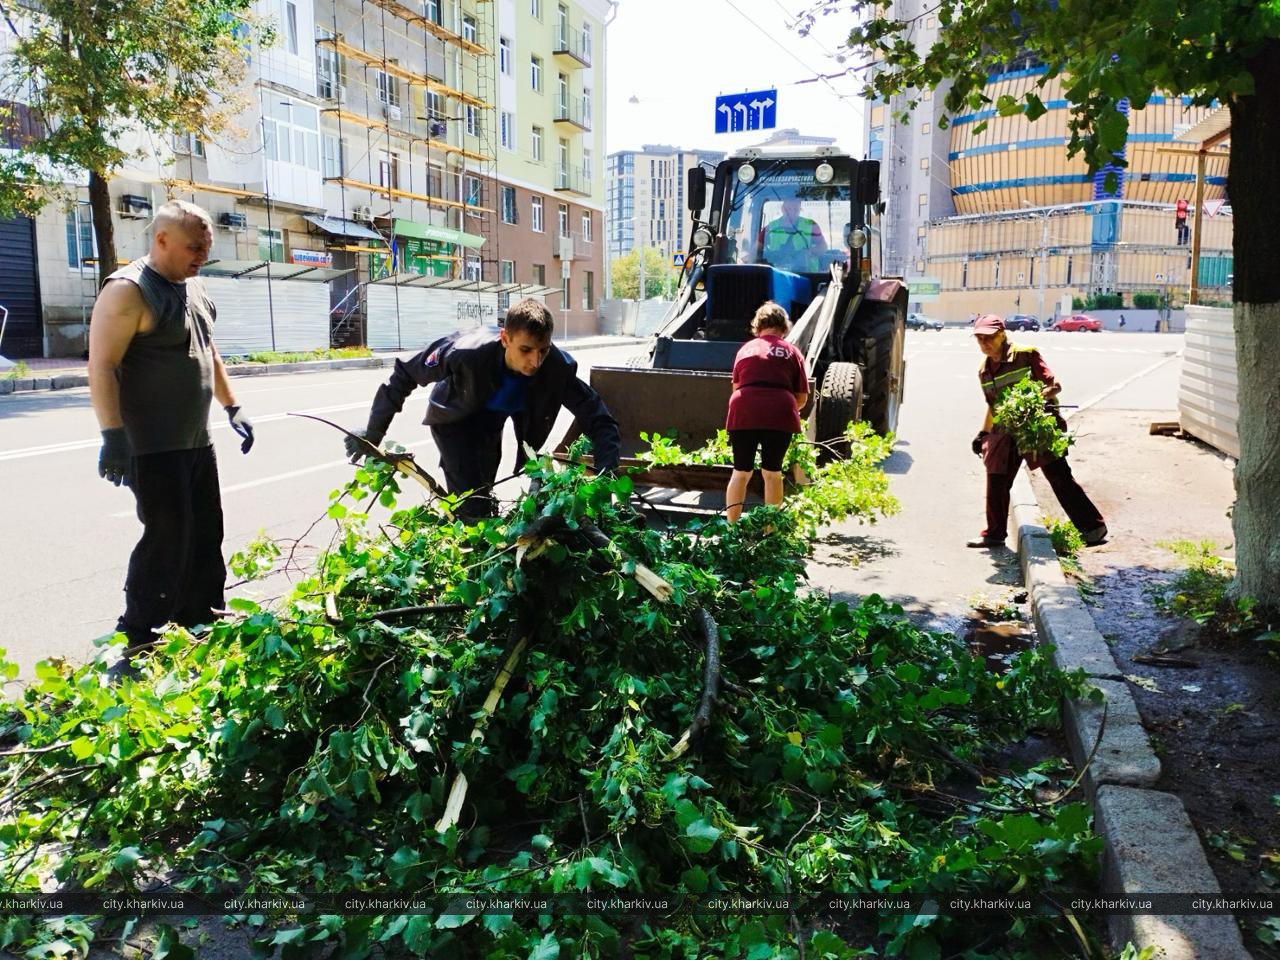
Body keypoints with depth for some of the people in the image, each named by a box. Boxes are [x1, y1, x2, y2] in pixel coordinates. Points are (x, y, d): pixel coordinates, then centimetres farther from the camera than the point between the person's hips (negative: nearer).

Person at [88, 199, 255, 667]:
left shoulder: (194, 287, 13)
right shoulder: (128, 291, -15)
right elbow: (101, 366, -21)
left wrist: (232, 409, 21)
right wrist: (113, 436, -27)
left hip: (198, 441, 9)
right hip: (154, 448, -9)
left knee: (206, 536, 14)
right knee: (166, 540, -7)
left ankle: (201, 624, 27)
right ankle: (136, 647, 6)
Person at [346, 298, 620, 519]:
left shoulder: (558, 368, -35)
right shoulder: (466, 353, -41)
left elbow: (598, 417, -27)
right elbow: (405, 374, -26)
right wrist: (372, 435, -21)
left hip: (492, 422, 4)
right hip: (454, 420, -4)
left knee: (484, 497, 22)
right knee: (472, 509, -17)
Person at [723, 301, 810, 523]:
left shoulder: (745, 349, 20)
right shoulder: (792, 352, 16)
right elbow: (802, 398, 12)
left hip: (743, 413, 1)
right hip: (780, 414, -1)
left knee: (741, 472, 13)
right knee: (772, 472, 13)